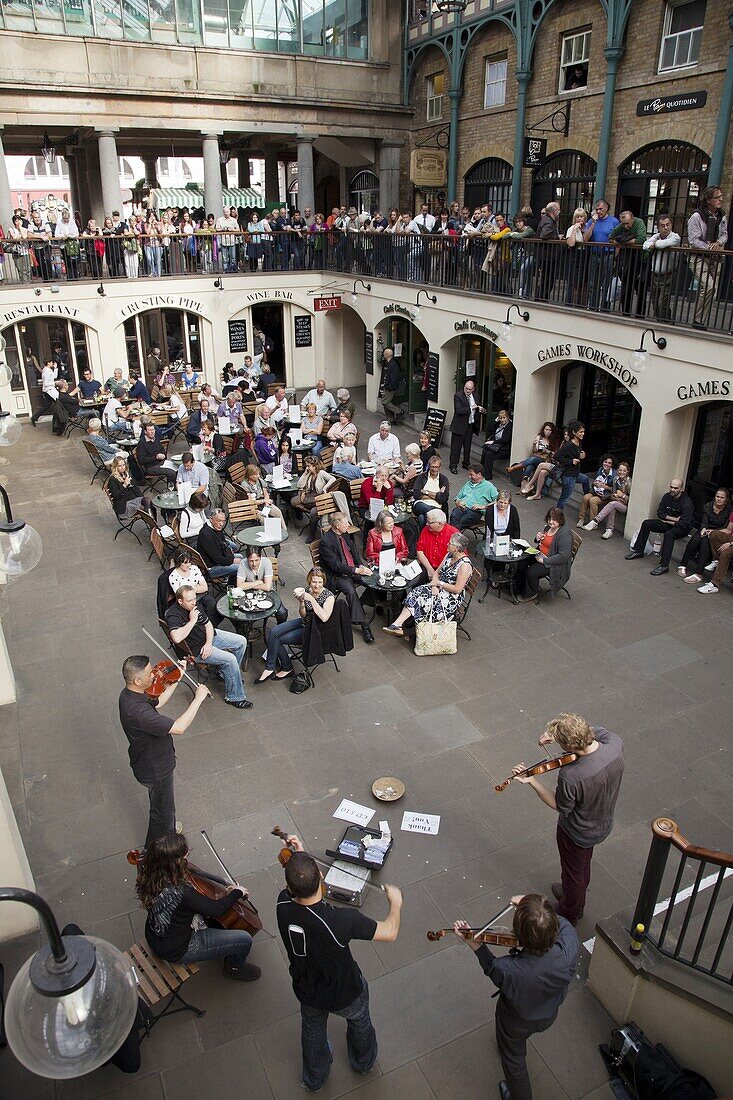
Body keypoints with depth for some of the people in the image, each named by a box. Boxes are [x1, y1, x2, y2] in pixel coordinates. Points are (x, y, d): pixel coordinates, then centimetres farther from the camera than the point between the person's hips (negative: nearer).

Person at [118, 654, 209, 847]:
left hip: (147, 763, 8)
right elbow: (179, 727, -44)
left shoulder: (128, 694, -11)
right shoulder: (138, 712, -41)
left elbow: (157, 702, 8)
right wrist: (198, 698, -36)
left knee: (161, 806, 34)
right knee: (162, 810, 18)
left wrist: (176, 680, 2)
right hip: (155, 770, -8)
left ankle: (168, 829, 59)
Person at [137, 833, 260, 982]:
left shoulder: (149, 875, -18)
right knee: (244, 940, -5)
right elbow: (217, 909, -25)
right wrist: (238, 892, -9)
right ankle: (235, 968, 27)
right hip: (177, 951, -8)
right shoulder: (181, 893, -39)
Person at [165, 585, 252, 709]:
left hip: (209, 637, 9)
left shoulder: (195, 605, -1)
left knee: (241, 642, 6)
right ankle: (234, 697, -9)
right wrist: (192, 621, -32)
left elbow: (208, 625, 4)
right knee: (230, 659, -22)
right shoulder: (173, 614, -25)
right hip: (195, 649, -9)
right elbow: (176, 638, -42)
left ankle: (228, 673, 23)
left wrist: (209, 643, -13)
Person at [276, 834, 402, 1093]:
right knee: (359, 1022, 33)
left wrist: (297, 856, -4)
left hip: (307, 991, 3)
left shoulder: (283, 905, -31)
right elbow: (390, 933, -28)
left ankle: (315, 1078, 61)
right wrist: (395, 903, -11)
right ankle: (364, 1061, 61)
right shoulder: (341, 920, -43)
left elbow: (298, 889, -4)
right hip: (346, 994, -2)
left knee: (313, 1031, 35)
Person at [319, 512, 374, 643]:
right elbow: (336, 565, -22)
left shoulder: (345, 534, 7)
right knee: (350, 591, -32)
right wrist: (356, 570, -27)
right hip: (336, 576, -7)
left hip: (353, 569, 7)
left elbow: (354, 551, 15)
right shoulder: (326, 541, -18)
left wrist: (361, 565, -4)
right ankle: (364, 626, -29)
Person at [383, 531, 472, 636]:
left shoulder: (465, 565, -20)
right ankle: (397, 624, -26)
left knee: (422, 600, -26)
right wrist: (435, 585, -10)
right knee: (416, 593, -17)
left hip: (452, 598, -8)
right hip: (440, 589, 8)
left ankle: (397, 625, -23)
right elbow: (437, 572, 10)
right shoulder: (449, 555, 7)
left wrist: (439, 583, -15)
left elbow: (457, 589, -21)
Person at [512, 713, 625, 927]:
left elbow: (560, 807, -21)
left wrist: (531, 781, -18)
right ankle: (576, 901, 62)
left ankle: (569, 915, 53)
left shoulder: (570, 775, -42)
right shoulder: (615, 743, -28)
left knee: (573, 872, 25)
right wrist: (555, 733, -13)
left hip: (576, 833, -6)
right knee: (583, 865, 34)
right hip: (604, 824, 6)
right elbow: (596, 730, -4)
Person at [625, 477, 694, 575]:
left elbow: (684, 524, -26)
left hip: (683, 528, -7)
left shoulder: (687, 503, -23)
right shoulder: (667, 496, -3)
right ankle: (638, 550, 4)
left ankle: (664, 565, -39)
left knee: (669, 534, -38)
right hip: (668, 523, 7)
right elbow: (660, 513, 0)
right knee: (646, 523, -7)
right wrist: (674, 519, -14)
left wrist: (668, 521, -14)